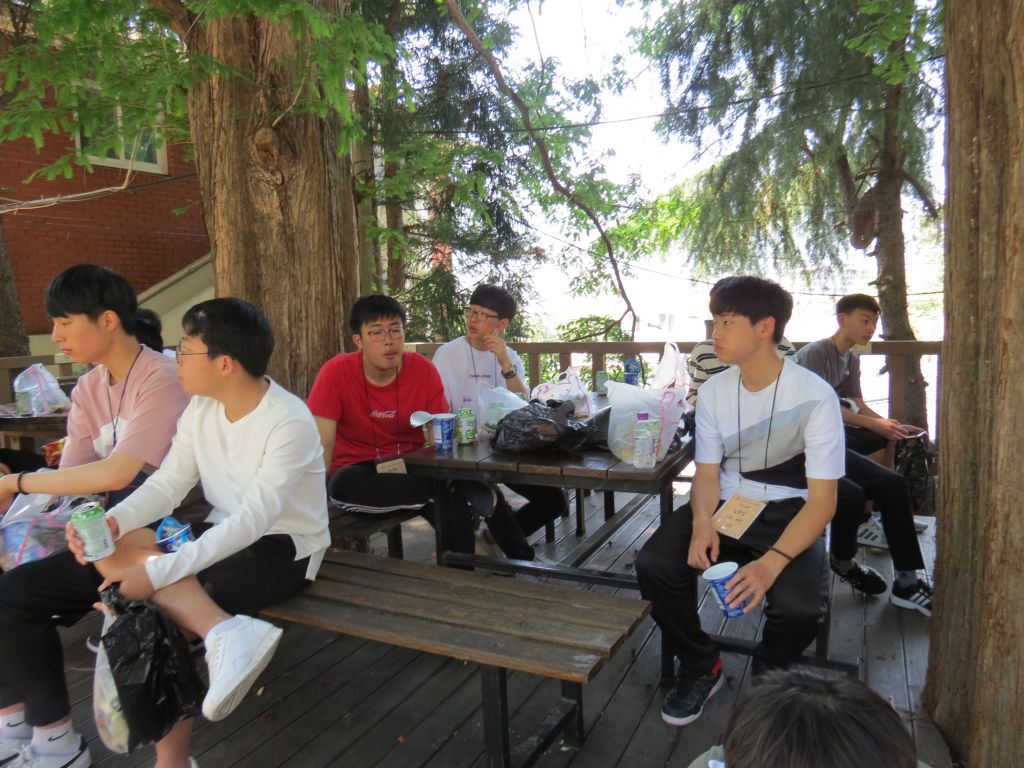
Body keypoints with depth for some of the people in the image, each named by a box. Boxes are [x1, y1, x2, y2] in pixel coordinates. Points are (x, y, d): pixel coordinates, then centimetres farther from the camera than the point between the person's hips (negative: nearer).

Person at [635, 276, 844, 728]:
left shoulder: (814, 396, -17)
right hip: (727, 504, 4)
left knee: (799, 606, -31)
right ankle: (701, 666, 8)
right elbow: (707, 473, 0)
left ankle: (767, 679, 8)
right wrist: (702, 522, -24)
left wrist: (772, 562, -35)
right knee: (654, 565, -21)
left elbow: (822, 500, -19)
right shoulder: (714, 391, -2)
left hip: (788, 512, -3)